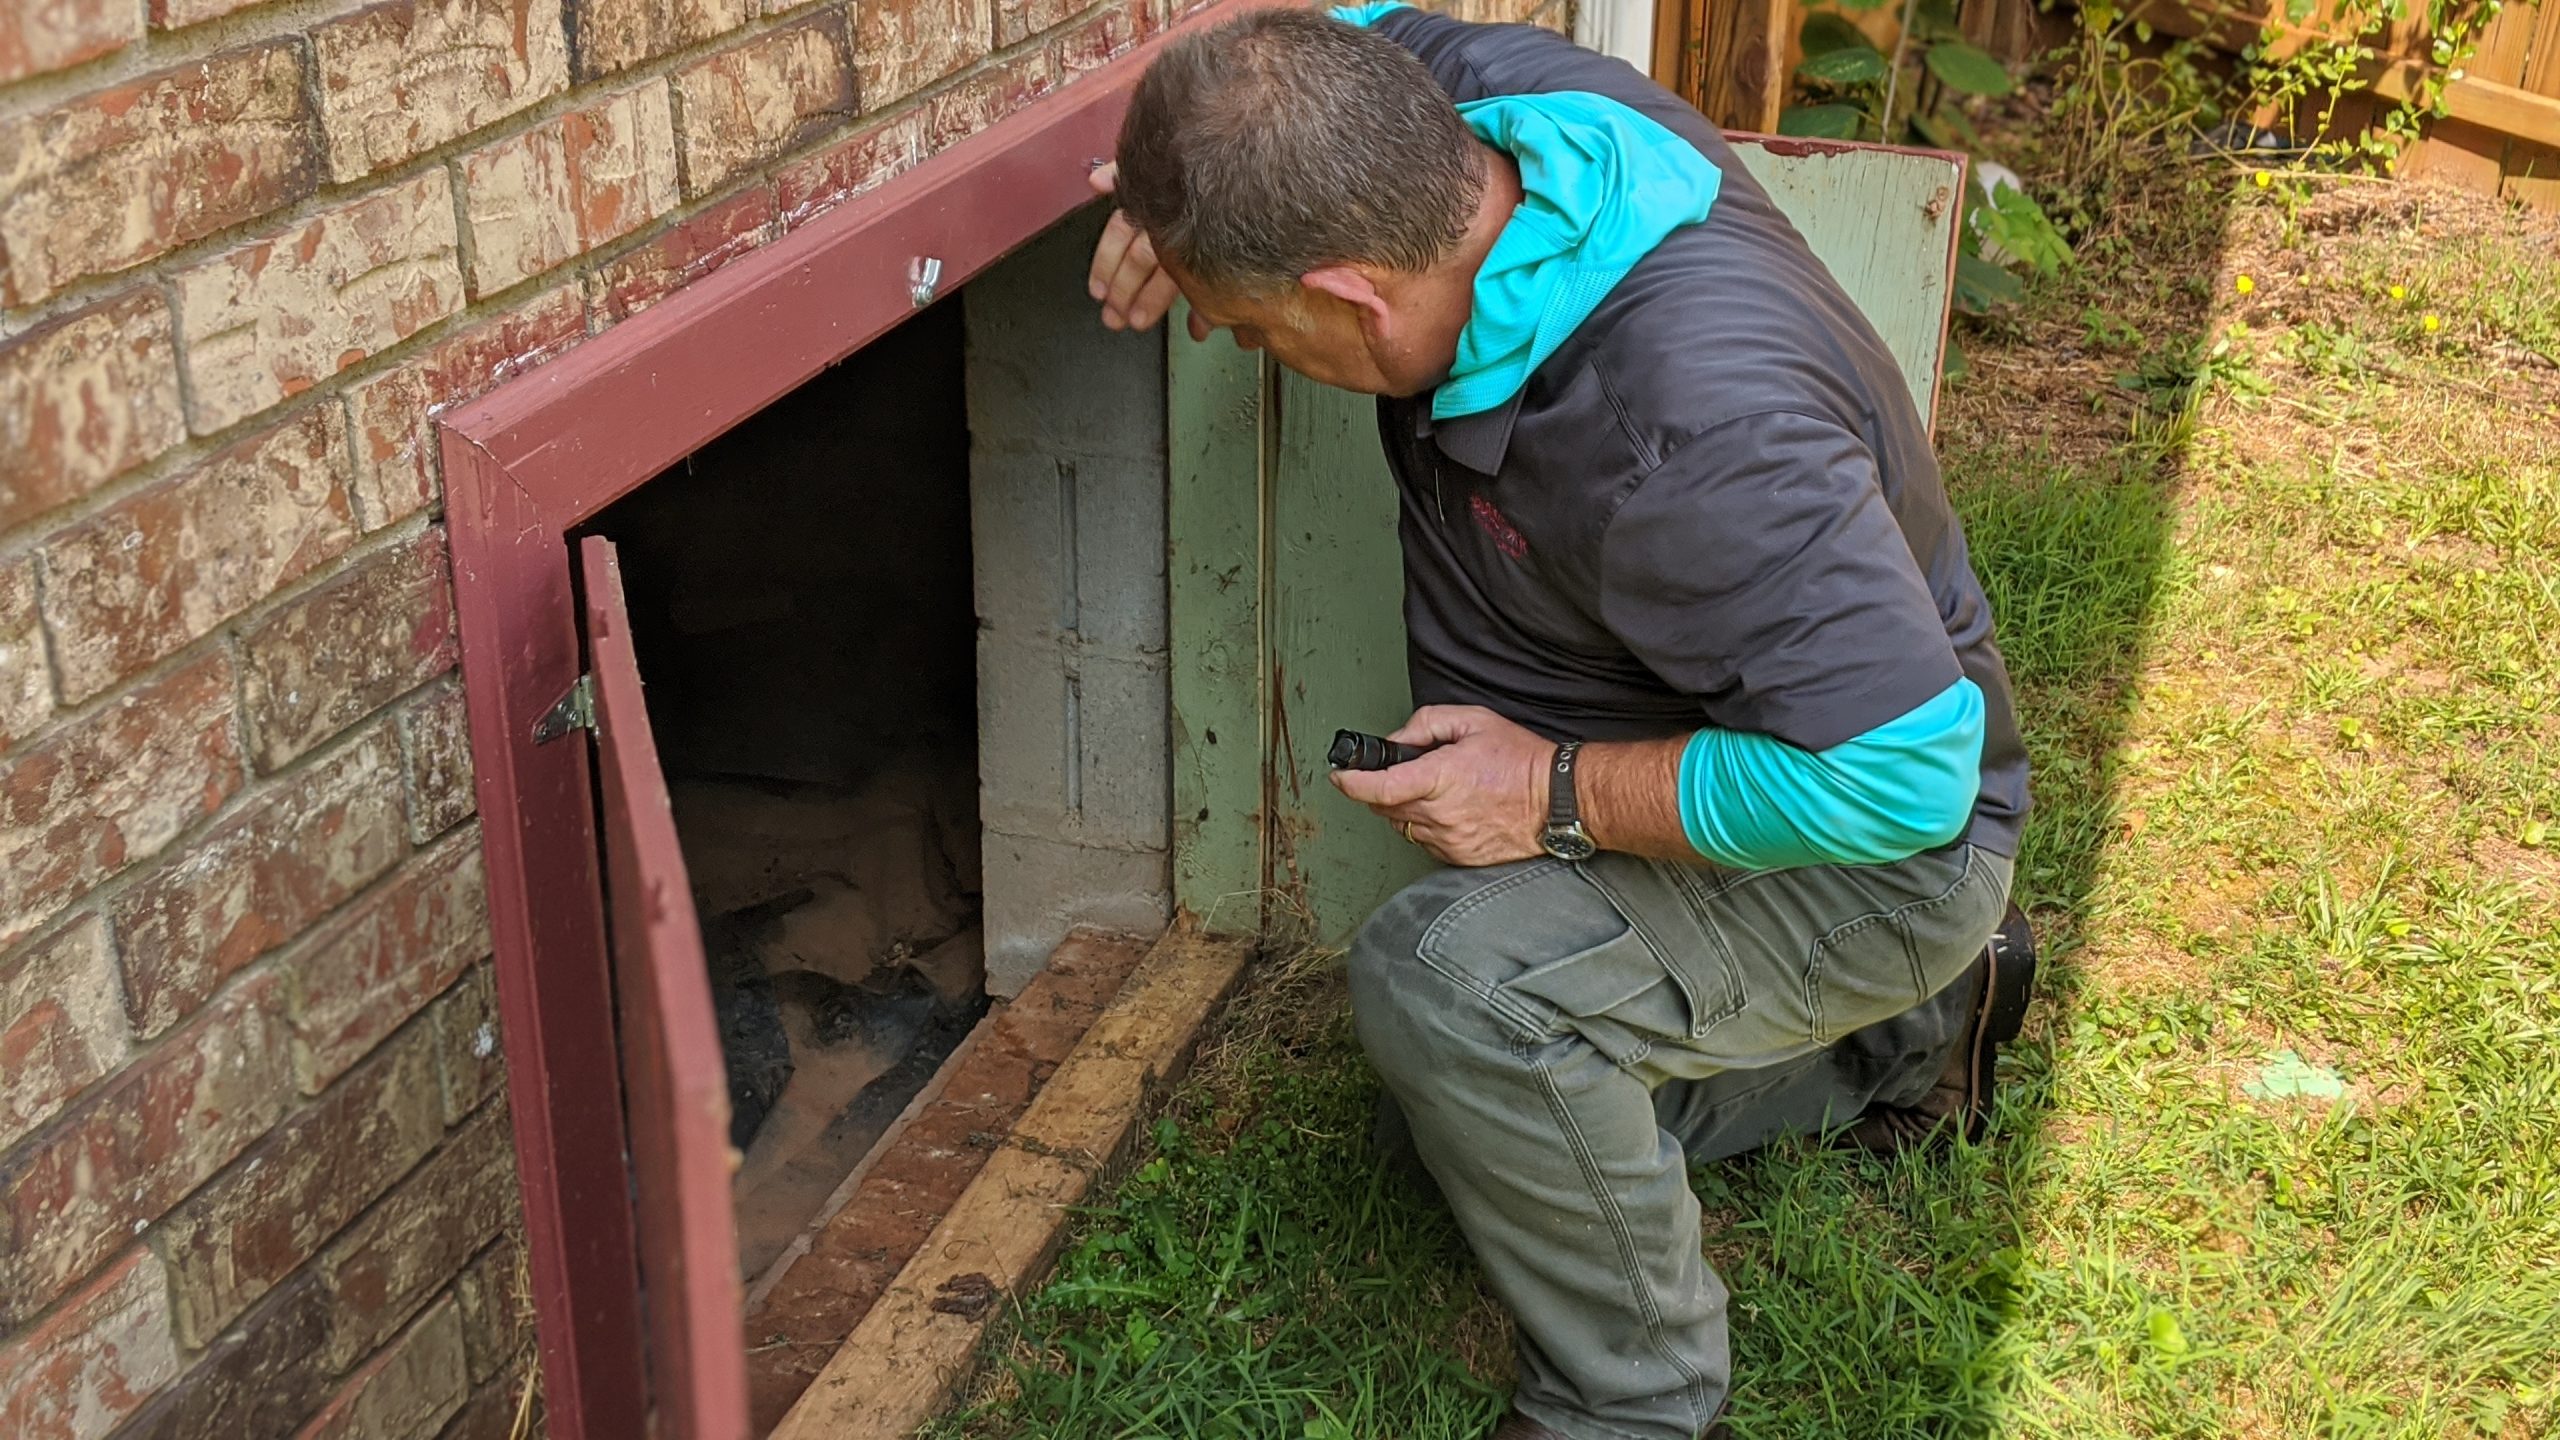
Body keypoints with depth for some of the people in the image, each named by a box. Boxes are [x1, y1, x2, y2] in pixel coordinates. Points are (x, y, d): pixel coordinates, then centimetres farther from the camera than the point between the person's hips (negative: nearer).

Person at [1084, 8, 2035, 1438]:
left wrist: (1560, 793, -28)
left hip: (1879, 853, -9)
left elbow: (1905, 772, -37)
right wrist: (1190, 190, -14)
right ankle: (1905, 1023, 31)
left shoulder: (1693, 433, -42)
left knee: (1450, 982, -35)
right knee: (1453, 1125, 23)